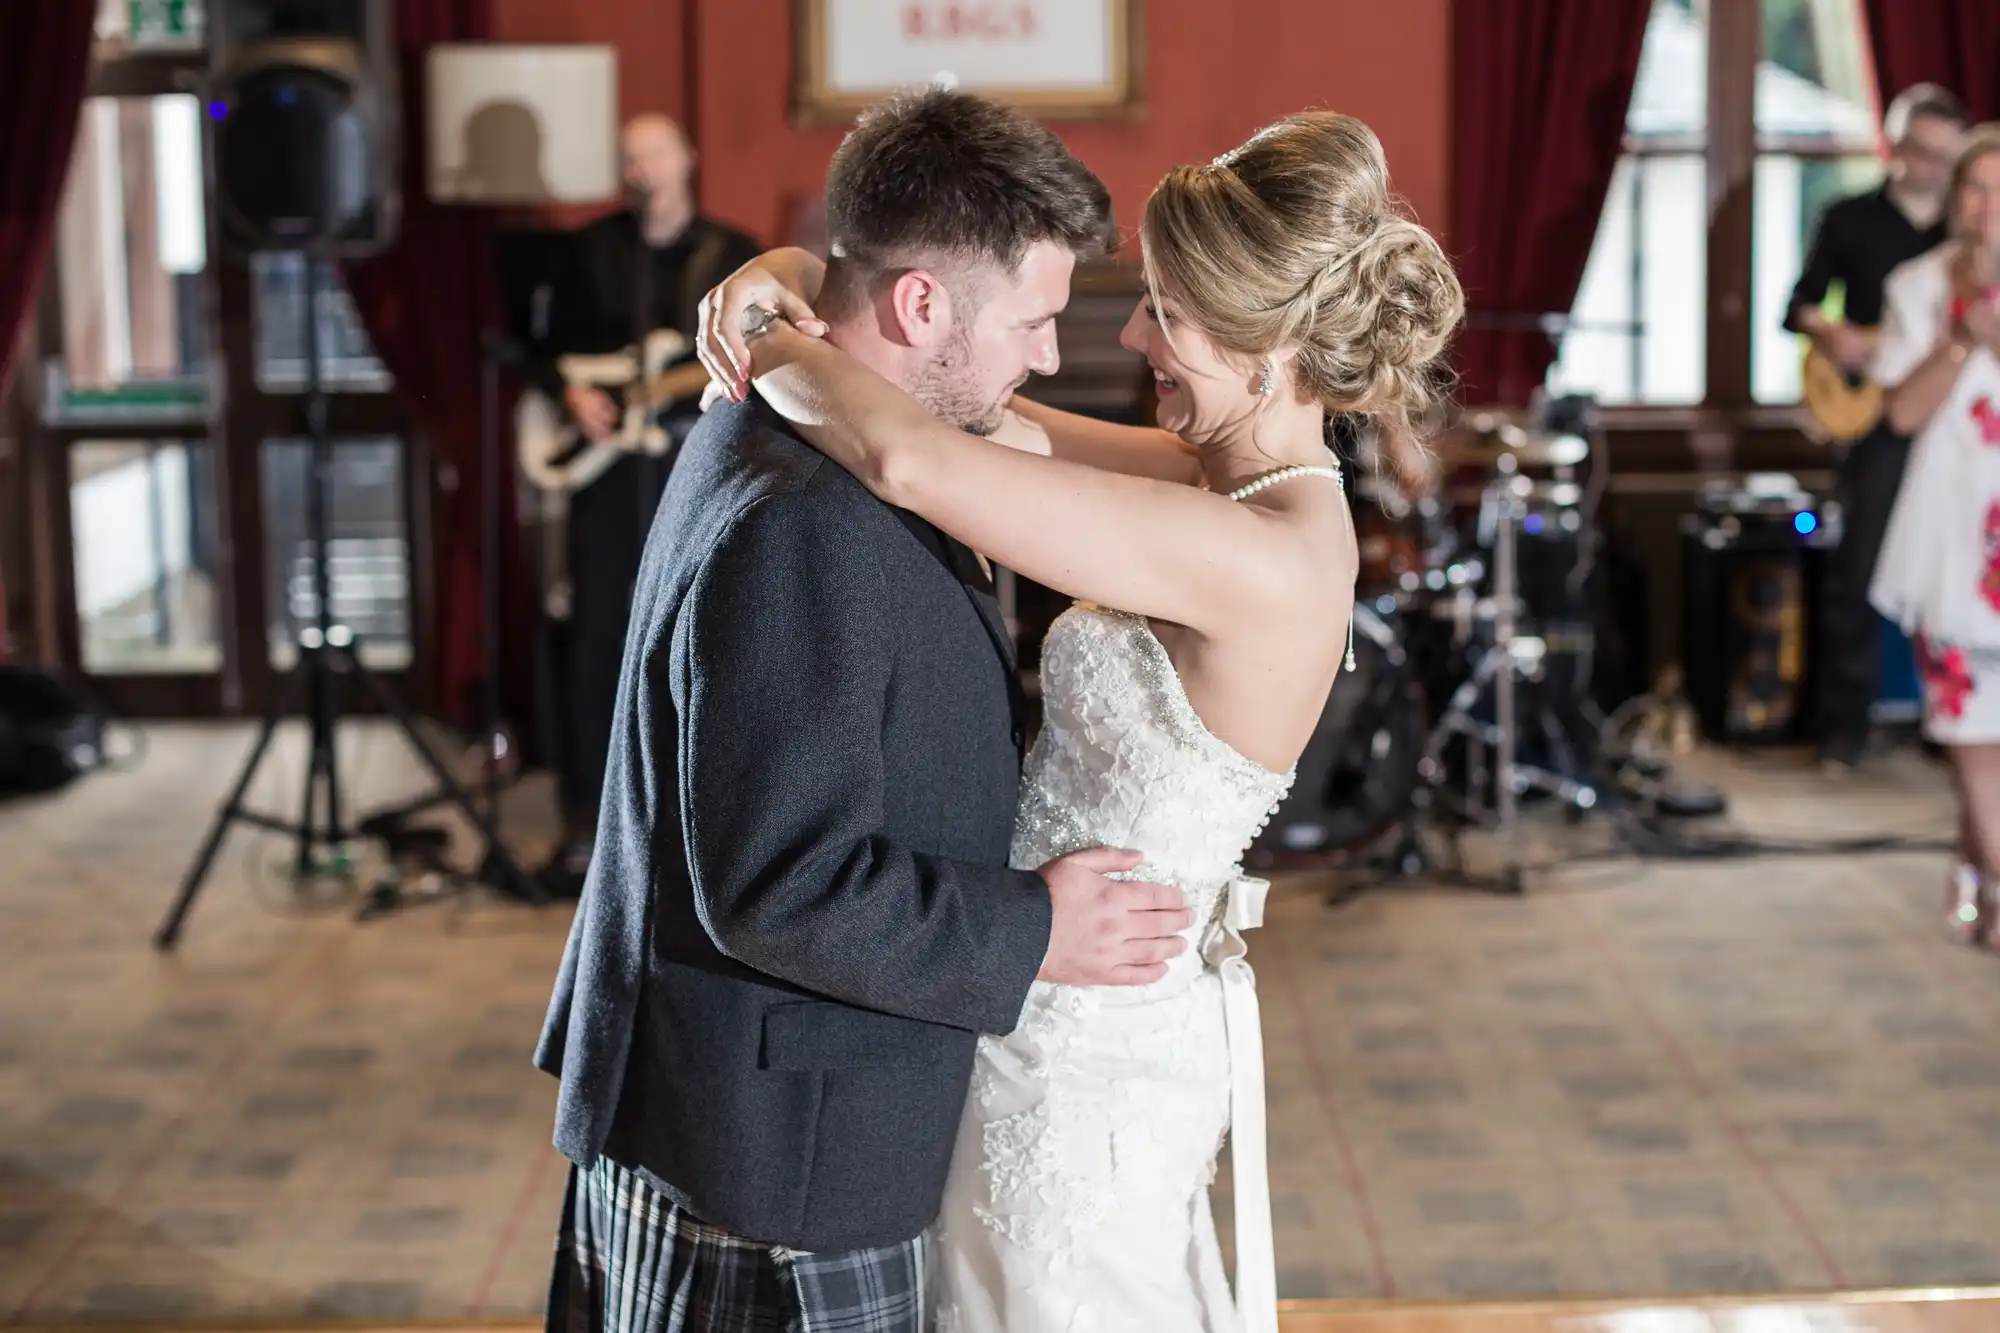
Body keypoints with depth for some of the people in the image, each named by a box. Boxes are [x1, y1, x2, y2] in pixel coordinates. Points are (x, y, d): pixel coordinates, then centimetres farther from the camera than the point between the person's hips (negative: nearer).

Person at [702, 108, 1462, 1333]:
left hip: (1089, 1059, -8)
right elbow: (988, 421, 4)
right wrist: (799, 283, -11)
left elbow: (909, 459, -34)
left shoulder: (1264, 562, -28)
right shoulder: (1239, 484, -1)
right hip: (1124, 1020, 8)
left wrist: (770, 352, -16)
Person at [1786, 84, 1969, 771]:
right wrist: (1835, 335, -17)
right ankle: (1844, 726, 3)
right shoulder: (1850, 218, 4)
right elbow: (1800, 306, 3)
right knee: (1858, 569, -4)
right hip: (1876, 413, -2)